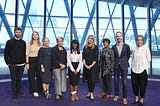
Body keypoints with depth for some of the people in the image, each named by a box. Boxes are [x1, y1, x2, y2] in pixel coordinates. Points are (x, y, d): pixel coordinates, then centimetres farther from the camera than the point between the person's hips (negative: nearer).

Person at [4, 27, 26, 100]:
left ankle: (19, 91, 22)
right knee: (14, 79, 1)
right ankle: (14, 93, 10)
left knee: (19, 79, 11)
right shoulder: (10, 42, 0)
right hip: (12, 64, -3)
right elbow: (6, 53, 0)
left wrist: (24, 62, 5)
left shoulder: (23, 42, 9)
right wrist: (8, 62, -5)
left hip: (21, 64, 3)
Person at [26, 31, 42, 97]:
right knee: (31, 76, 1)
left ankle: (39, 89, 22)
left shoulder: (40, 44, 6)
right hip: (31, 60, -2)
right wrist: (27, 63, -8)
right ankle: (34, 91, 9)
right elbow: (27, 54, -2)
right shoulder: (29, 44, 0)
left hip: (39, 60, 2)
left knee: (39, 75, 8)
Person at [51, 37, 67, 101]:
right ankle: (57, 94, -6)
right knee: (58, 80, -12)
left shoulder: (64, 49, 17)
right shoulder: (54, 49, -1)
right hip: (56, 67, -6)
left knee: (63, 79, 3)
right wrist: (60, 64, -12)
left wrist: (64, 65, -1)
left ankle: (60, 93, 16)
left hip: (63, 67, 6)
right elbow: (54, 59, -9)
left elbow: (66, 59, 15)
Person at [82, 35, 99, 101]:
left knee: (92, 80, -5)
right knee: (88, 79, 9)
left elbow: (96, 58, -6)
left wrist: (91, 65, -14)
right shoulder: (85, 47, 9)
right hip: (86, 66, 3)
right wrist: (85, 65, -8)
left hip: (93, 66, -3)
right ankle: (89, 92, 22)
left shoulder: (95, 47, -1)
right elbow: (83, 57, 5)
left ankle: (91, 94, 7)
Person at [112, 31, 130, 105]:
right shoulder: (113, 47, 3)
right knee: (116, 82, 8)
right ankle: (117, 95, 25)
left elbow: (128, 56, 9)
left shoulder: (126, 46, -1)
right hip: (116, 66, 2)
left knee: (124, 82, 1)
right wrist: (115, 63, 7)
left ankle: (124, 97, 13)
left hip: (124, 66, -2)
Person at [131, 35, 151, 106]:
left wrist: (142, 62, 4)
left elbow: (149, 59, -1)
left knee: (142, 85, 3)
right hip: (134, 69, 4)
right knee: (134, 84, 7)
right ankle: (136, 98, 23)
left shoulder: (146, 48, -4)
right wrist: (133, 65, 6)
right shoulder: (134, 49, 6)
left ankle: (142, 100, 18)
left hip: (143, 69, -3)